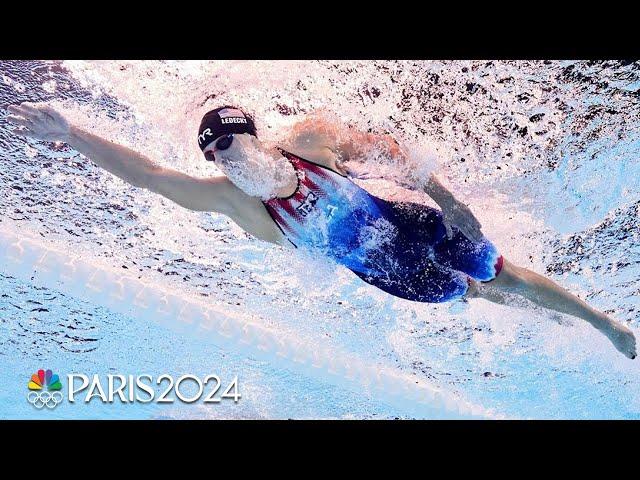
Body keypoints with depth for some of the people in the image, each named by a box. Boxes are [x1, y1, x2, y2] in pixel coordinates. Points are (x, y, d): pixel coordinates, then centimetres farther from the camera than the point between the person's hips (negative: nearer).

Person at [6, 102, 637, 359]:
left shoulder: (312, 136, -13)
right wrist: (70, 133, -20)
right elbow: (144, 171, -16)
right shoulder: (227, 197, -13)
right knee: (483, 293, 11)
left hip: (411, 224, 0)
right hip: (379, 271, 0)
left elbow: (385, 147, -3)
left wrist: (445, 196, -7)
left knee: (507, 276, 9)